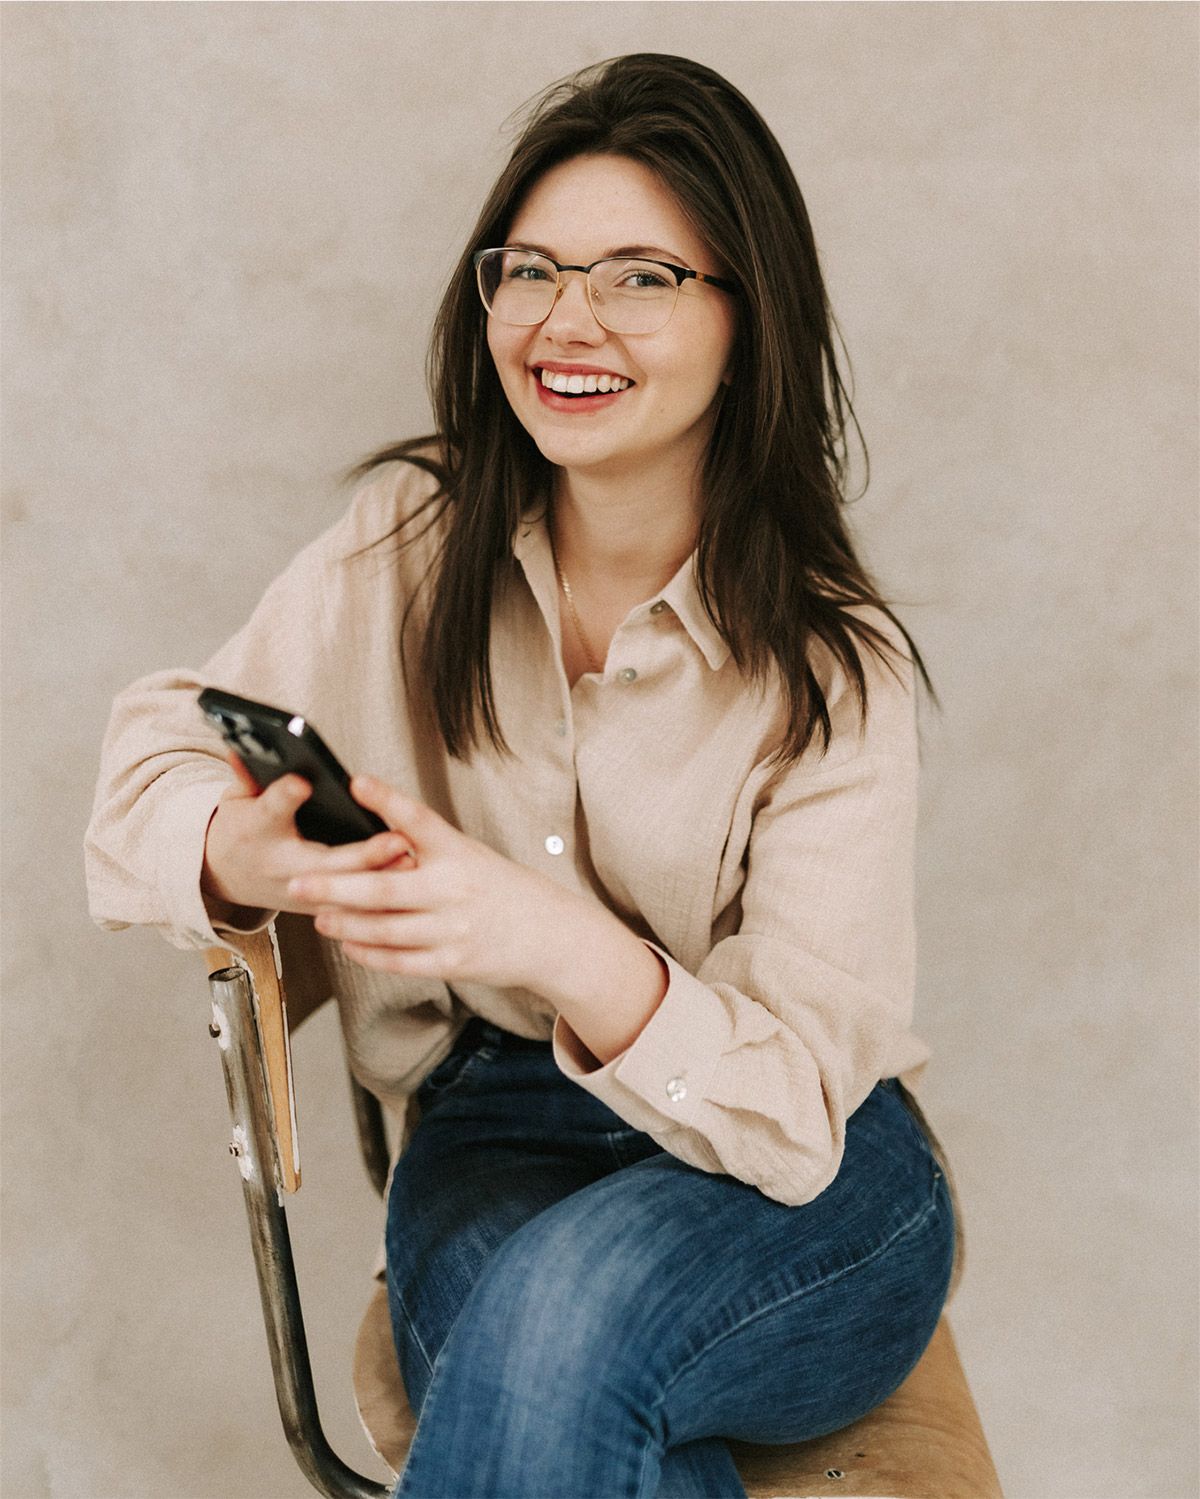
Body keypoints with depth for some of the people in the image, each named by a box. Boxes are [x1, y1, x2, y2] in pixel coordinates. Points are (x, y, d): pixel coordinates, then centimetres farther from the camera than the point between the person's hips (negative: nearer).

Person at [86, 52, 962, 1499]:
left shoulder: (834, 670, -13)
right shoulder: (410, 539, -4)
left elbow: (798, 1105, -18)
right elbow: (158, 741, 0)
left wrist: (561, 944, -38)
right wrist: (243, 853, -26)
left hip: (812, 1175, -1)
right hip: (499, 1122, 2)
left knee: (570, 1303, -35)